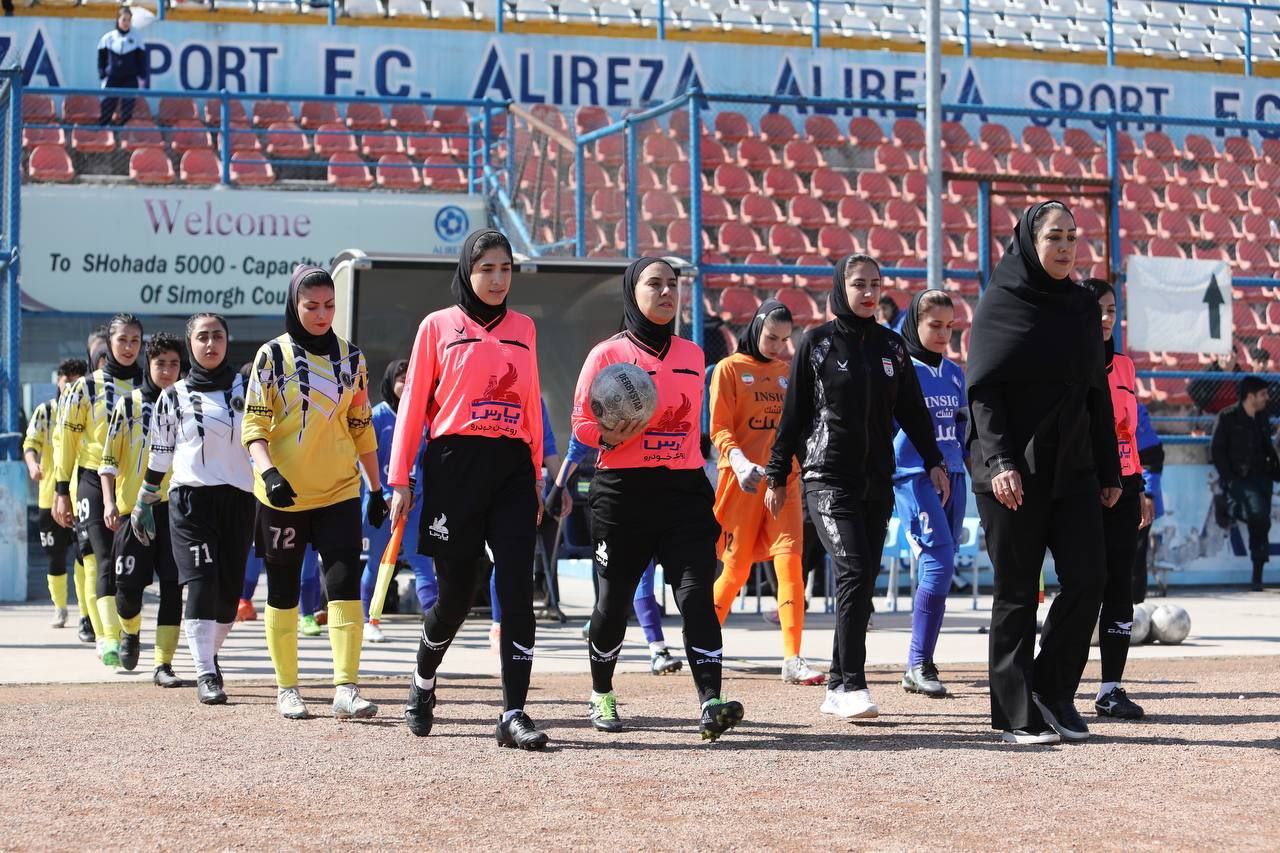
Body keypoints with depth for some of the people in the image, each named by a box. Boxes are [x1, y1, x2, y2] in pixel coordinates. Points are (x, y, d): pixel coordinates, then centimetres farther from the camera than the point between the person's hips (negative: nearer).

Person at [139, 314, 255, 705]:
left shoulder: (246, 389, 11)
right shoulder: (173, 397, 8)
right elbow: (159, 456, 14)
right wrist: (143, 504, 15)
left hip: (238, 498, 2)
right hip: (190, 497, -2)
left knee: (229, 587, 1)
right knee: (199, 582, -14)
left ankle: (208, 656, 22)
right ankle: (205, 674, -16)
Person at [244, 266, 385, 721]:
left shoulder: (350, 357, 8)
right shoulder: (273, 355, -2)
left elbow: (362, 427, 13)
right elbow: (254, 425, -6)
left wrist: (377, 489, 12)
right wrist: (268, 471, -23)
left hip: (339, 493, 2)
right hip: (282, 495, -2)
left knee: (345, 584, -11)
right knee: (283, 592, 7)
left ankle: (346, 689, -14)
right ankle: (287, 689, 18)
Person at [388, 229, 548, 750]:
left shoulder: (523, 328, 14)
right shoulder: (438, 326, 4)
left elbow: (531, 404, 16)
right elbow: (414, 403, 3)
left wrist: (536, 474, 12)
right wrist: (401, 480, 0)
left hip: (512, 468, 3)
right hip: (454, 466, -2)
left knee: (517, 590, -9)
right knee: (456, 591, 3)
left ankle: (514, 716, -10)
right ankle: (423, 684, 32)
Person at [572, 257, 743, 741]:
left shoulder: (692, 355, 13)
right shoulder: (609, 354, -1)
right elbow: (582, 423, -2)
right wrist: (612, 437, -22)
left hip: (684, 488, 3)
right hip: (622, 491, -3)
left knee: (696, 593, -12)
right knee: (614, 601, 6)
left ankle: (711, 703, -19)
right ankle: (601, 696, 28)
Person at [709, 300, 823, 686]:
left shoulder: (789, 372, 15)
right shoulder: (730, 369, 1)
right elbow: (719, 428, -7)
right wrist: (739, 462, -24)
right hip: (743, 481, -3)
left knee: (790, 560, -10)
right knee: (736, 567, 1)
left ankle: (792, 659, -13)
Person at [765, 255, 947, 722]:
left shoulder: (892, 345, 11)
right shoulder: (817, 342, 1)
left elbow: (912, 410, 15)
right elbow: (793, 412, 2)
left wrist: (934, 461, 6)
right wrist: (778, 476, 2)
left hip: (877, 482, 5)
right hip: (828, 477, -5)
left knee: (863, 583, 4)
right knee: (854, 571, -18)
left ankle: (839, 687, 11)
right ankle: (851, 685, -17)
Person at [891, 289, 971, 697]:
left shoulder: (955, 373, 16)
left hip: (953, 477, 7)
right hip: (914, 477, -7)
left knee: (939, 571, 4)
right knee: (939, 564, -17)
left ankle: (919, 666, 10)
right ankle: (919, 665, -11)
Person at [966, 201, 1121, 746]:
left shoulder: (1083, 307, 13)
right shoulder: (1001, 303, -3)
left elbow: (1098, 394, 16)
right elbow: (982, 390, -9)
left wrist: (1109, 470, 12)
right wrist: (998, 462, -20)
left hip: (1072, 469, 5)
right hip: (1013, 472, -5)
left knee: (1087, 578, -7)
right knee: (1017, 593, 0)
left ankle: (1053, 691, 8)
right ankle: (1016, 715, 7)